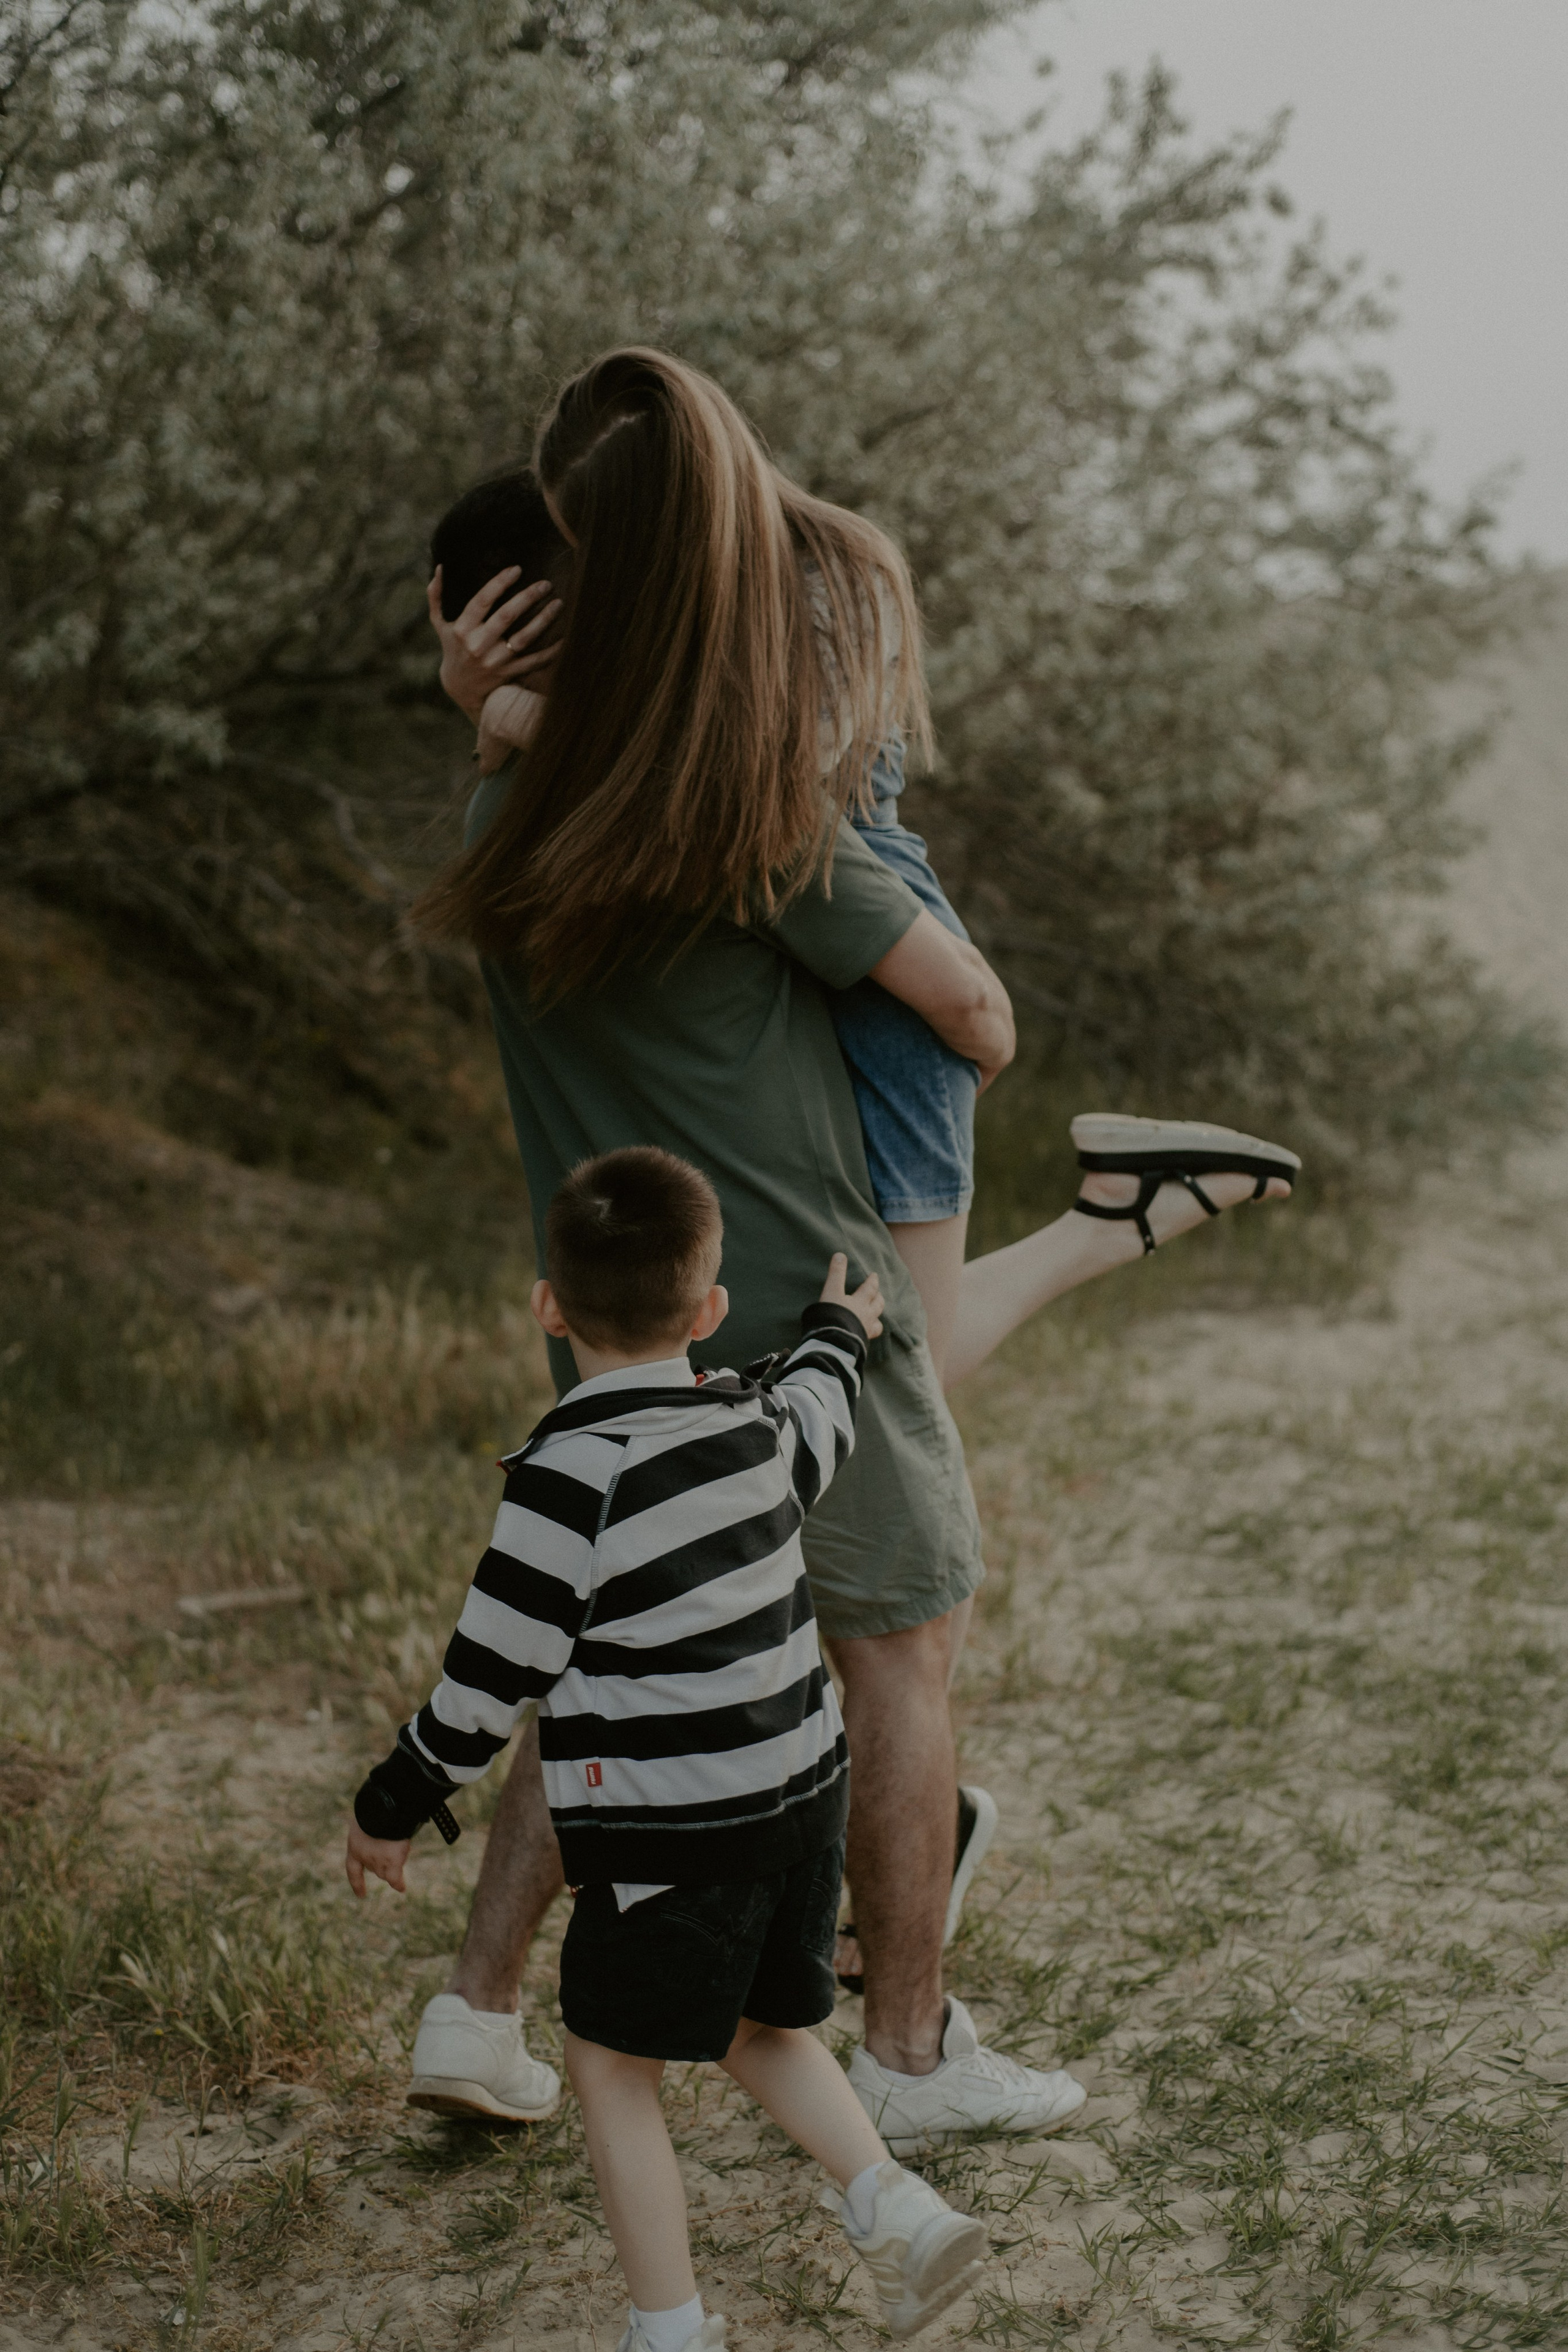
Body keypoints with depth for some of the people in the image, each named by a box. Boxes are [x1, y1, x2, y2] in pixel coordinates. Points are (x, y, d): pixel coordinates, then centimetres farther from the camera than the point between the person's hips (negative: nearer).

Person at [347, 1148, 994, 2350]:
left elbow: (493, 1675, -14)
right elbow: (815, 1427, 27)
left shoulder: (572, 1476, -19)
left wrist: (391, 1807, 0)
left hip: (671, 1833, -7)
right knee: (761, 2028, 26)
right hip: (805, 1793, 7)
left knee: (613, 2068, 9)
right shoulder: (756, 1425, 1)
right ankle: (897, 2209, 13)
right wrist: (837, 1336, 48)